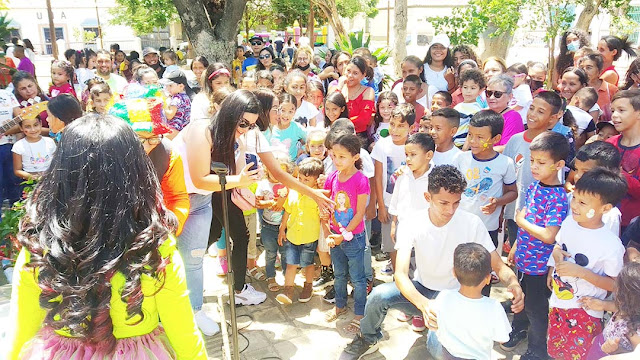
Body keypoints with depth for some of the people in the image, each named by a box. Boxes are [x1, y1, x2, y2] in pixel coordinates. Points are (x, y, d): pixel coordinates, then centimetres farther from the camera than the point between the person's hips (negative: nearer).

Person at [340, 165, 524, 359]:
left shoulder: (472, 224, -17)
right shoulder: (412, 224, -18)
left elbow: (498, 266, -11)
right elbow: (400, 274, -27)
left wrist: (513, 282, -36)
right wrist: (423, 303, -47)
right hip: (420, 291, 1)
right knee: (379, 294, -28)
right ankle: (368, 339, 3)